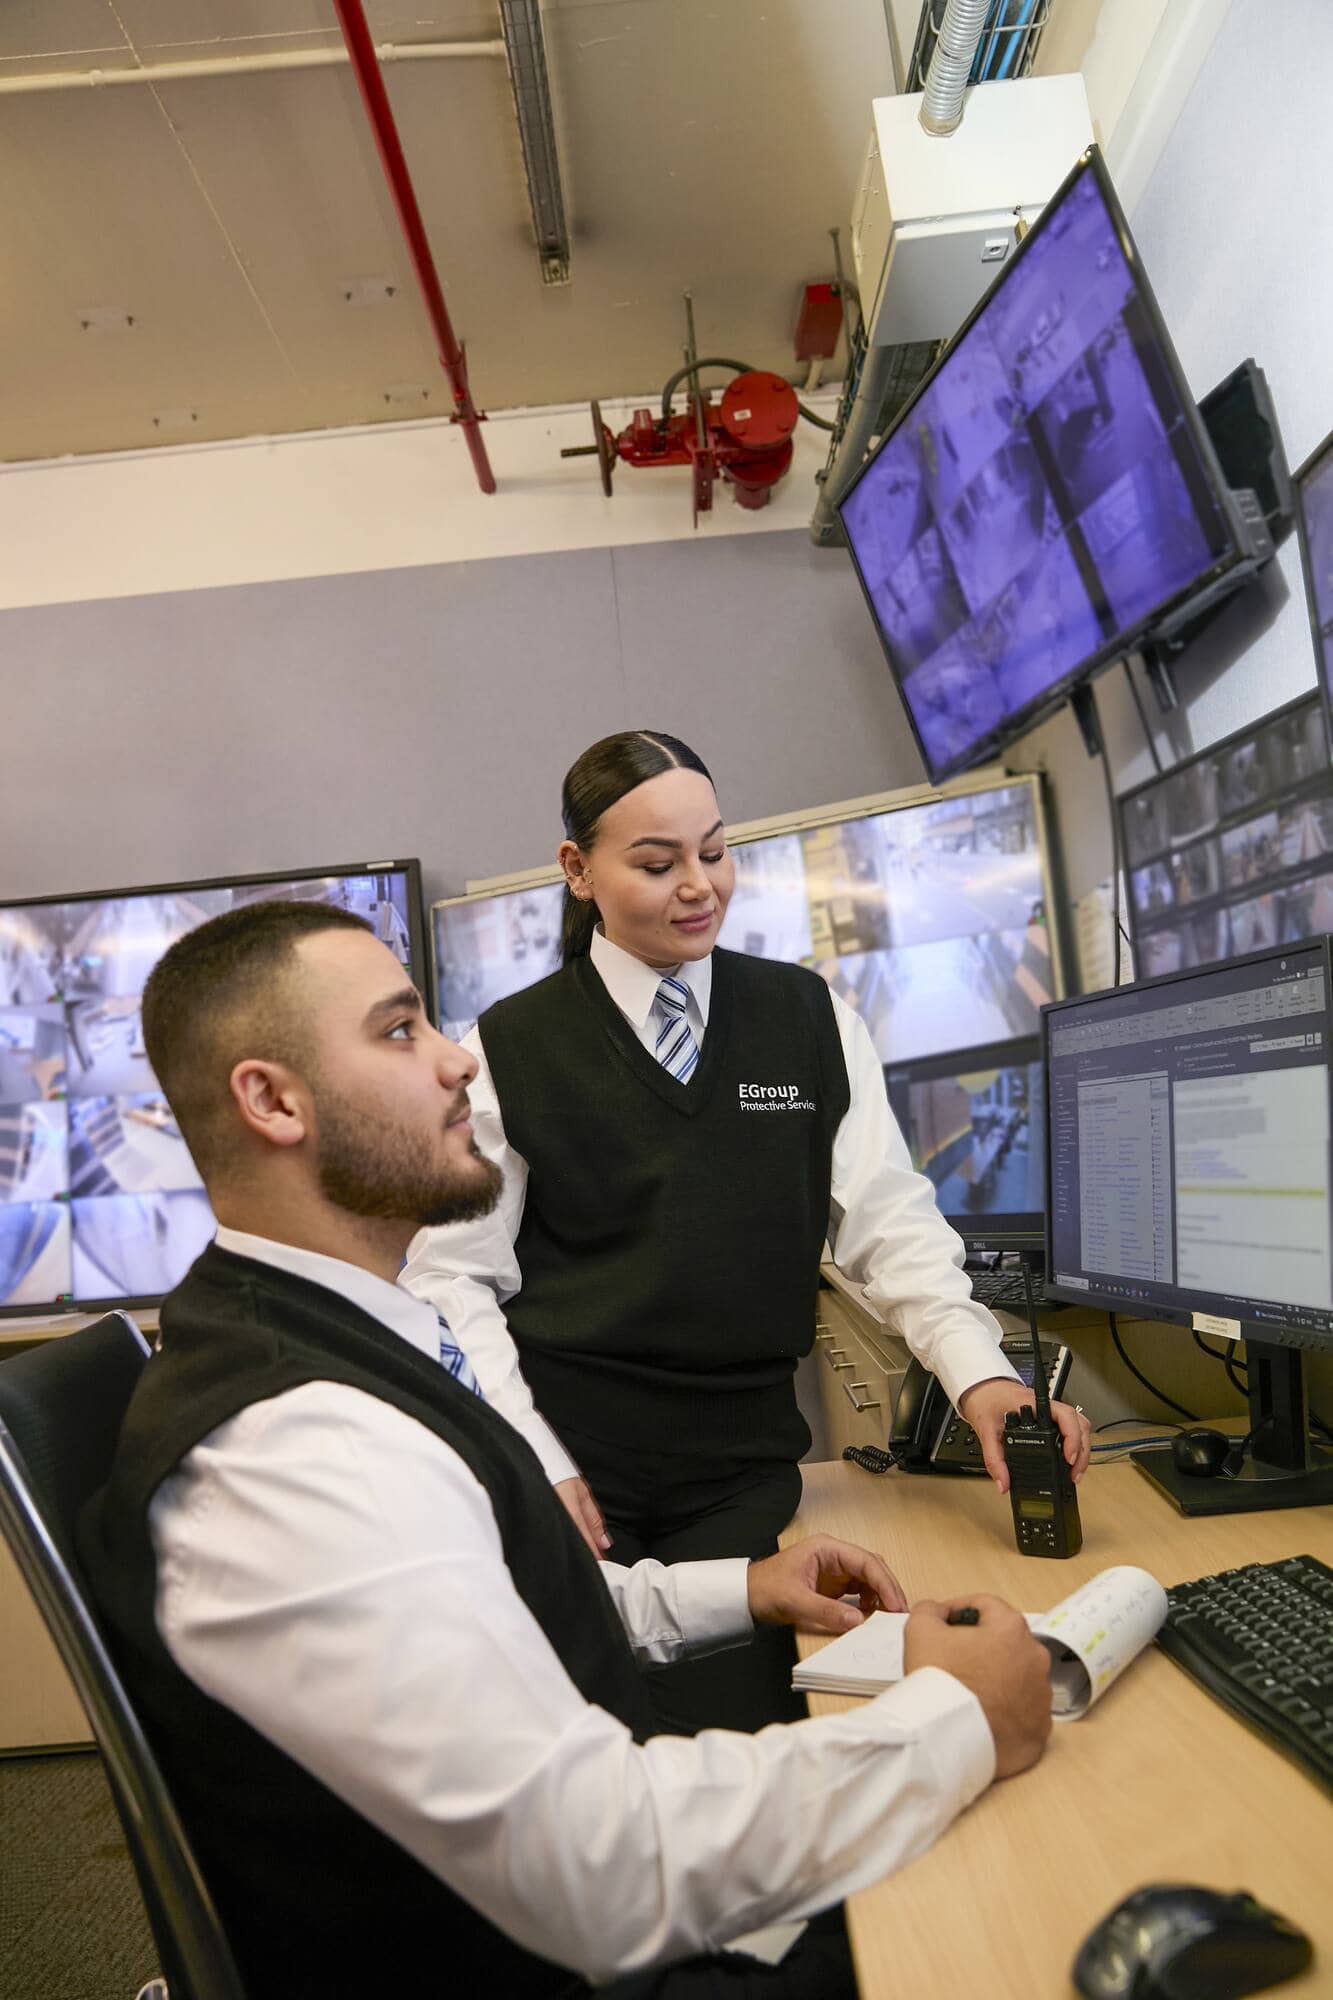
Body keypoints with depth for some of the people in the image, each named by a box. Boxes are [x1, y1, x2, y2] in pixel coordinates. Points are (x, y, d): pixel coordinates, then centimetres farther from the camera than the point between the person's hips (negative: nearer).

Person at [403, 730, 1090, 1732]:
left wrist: (979, 1373, -13)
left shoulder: (811, 1019, 3)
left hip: (745, 1464, 2)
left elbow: (889, 1218, 1)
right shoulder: (509, 1047, -2)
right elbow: (453, 1277, -1)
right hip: (573, 1466, -1)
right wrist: (532, 1461, -8)